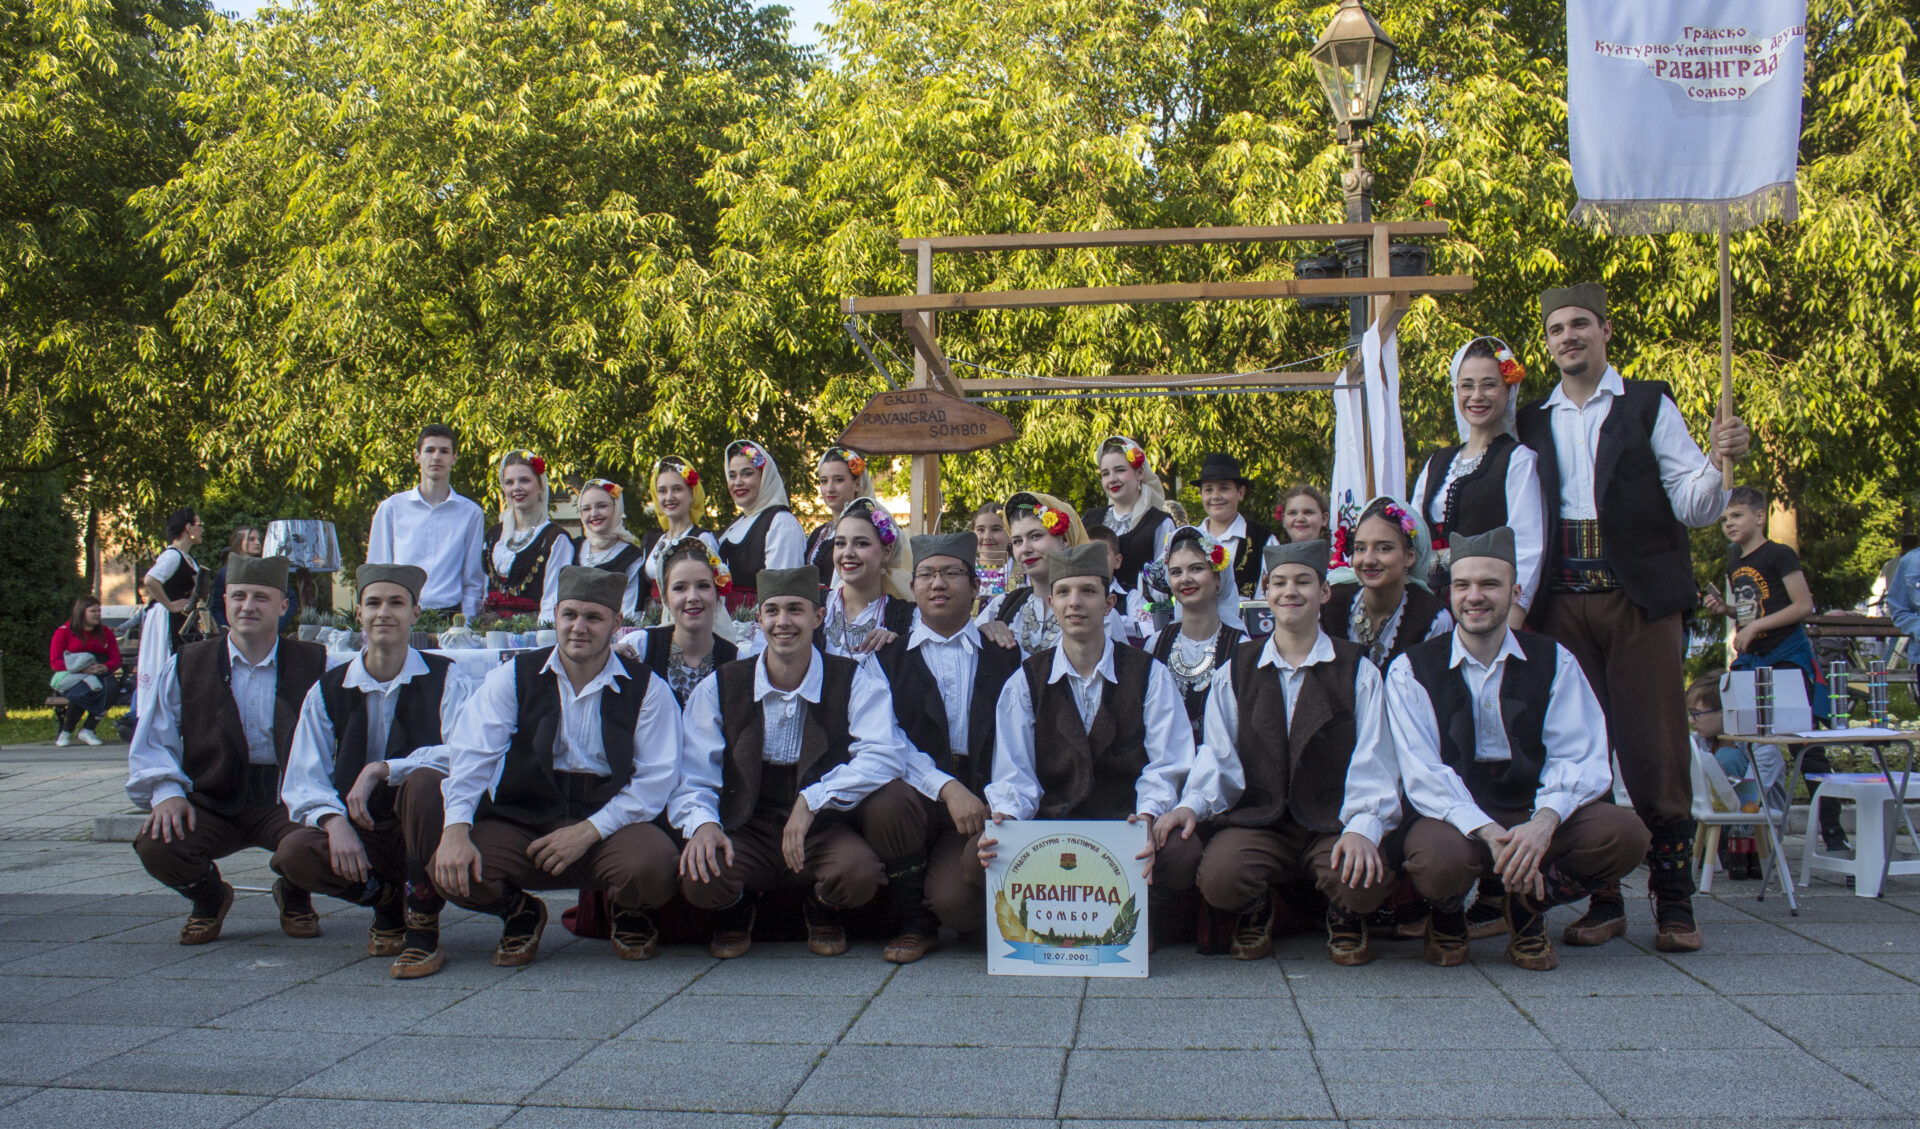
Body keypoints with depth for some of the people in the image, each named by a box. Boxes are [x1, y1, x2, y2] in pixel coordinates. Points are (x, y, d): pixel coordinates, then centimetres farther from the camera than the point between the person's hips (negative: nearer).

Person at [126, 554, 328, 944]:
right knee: (155, 846, -27)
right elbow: (152, 744, 8)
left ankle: (295, 897, 8)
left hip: (286, 801, -1)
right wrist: (166, 792, -11)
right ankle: (208, 897, 12)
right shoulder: (184, 666, 7)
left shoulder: (316, 665, 2)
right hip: (211, 804, 2)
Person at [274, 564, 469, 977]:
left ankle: (423, 928, -20)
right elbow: (303, 782, -2)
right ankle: (388, 900, 2)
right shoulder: (328, 691, 6)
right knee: (294, 853, -27)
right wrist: (335, 822, -22)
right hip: (359, 835, 3)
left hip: (420, 828, -2)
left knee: (425, 780, -35)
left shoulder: (443, 677, -2)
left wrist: (381, 769, -26)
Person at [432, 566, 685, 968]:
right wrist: (456, 829, -22)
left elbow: (654, 781, -5)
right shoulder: (515, 676, 5)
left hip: (611, 822, -1)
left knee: (652, 865, -33)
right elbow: (470, 757, -4)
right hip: (523, 817, 2)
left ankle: (629, 916, 7)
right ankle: (519, 913, 11)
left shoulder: (647, 688, 1)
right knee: (451, 870, -25)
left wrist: (588, 831, -17)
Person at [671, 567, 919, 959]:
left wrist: (811, 801, -30)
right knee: (700, 879, -31)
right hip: (748, 829, 0)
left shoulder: (855, 681, -5)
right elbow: (694, 778, -2)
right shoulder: (719, 688, 0)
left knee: (859, 872, -33)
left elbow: (882, 757, -19)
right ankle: (736, 909, 10)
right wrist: (702, 822, -24)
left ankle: (823, 911, 7)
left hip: (824, 828, 0)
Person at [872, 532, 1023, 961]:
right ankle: (915, 924, -7)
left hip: (983, 800, -1)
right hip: (915, 793, 1)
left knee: (950, 897, -26)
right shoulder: (888, 657, 10)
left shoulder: (1005, 656, 12)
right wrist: (947, 789, -20)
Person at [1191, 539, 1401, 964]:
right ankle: (1256, 912, 8)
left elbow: (1373, 761, -3)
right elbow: (1218, 755, 4)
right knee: (1217, 877, -30)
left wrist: (1363, 828, -21)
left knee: (1365, 879, -33)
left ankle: (1344, 916, 7)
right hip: (1256, 820, 1)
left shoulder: (1357, 671, 6)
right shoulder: (1235, 672, 12)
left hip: (1334, 822, -1)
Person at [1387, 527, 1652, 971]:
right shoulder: (1411, 671, -1)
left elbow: (1580, 760, -5)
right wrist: (1489, 833, -28)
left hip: (1535, 813, 3)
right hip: (1453, 817, -2)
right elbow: (1423, 773, -11)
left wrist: (1544, 822, -27)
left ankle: (1528, 907, 4)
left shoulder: (1554, 662, 5)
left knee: (1624, 834, -25)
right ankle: (1448, 916, 4)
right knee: (1438, 860, -37)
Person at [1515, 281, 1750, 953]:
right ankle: (1601, 901, 10)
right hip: (1563, 601, 3)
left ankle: (1674, 903, 4)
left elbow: (1692, 507, 3)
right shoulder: (1534, 422, 17)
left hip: (1639, 596, -2)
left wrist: (1721, 462, -15)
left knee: (1655, 749, -5)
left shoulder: (1648, 406, 9)